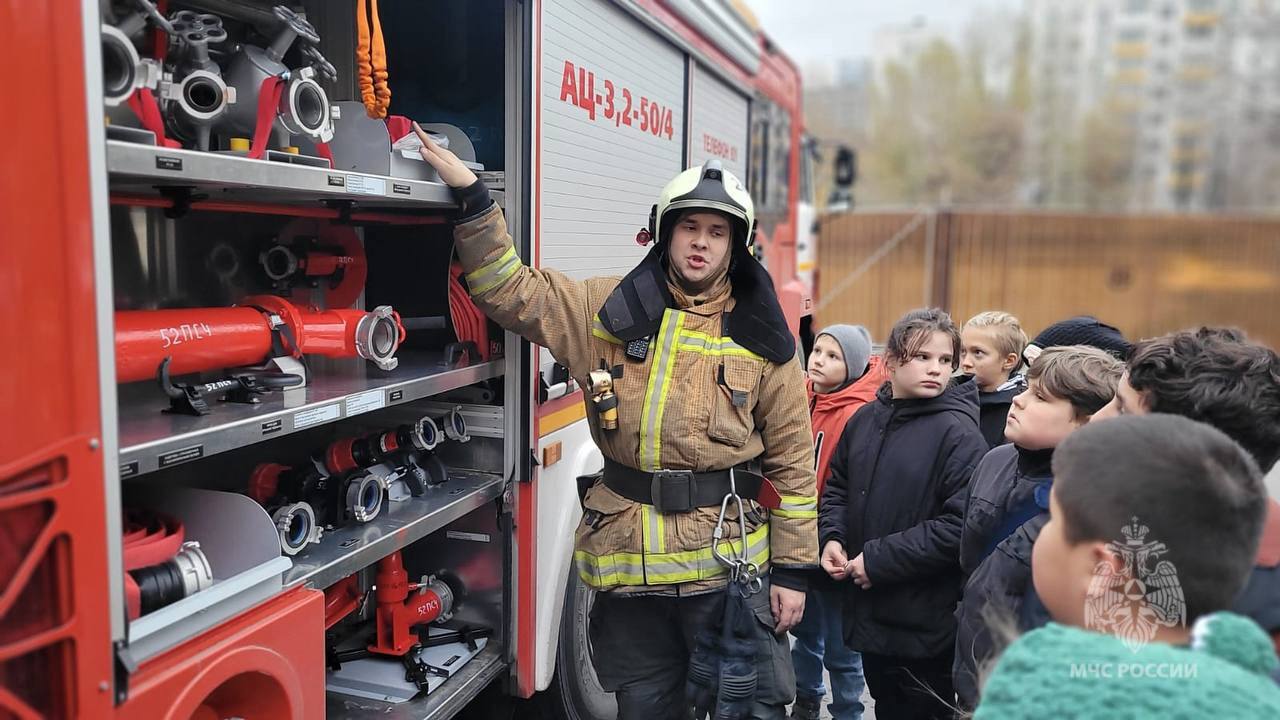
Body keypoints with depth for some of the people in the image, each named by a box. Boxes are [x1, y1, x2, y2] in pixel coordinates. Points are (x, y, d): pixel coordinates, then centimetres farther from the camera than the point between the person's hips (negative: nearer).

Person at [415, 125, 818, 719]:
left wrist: (792, 569, -1)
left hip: (729, 565, -1)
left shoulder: (760, 337, -1)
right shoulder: (609, 311, 3)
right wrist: (469, 195, -9)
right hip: (630, 563, 2)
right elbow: (510, 291, 1)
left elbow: (792, 458, 0)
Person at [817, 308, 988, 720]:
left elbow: (960, 525, -23)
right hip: (869, 610, 6)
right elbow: (837, 488, 16)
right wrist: (832, 537, -3)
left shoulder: (958, 432, -15)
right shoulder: (866, 418, 4)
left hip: (926, 623, -6)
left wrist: (879, 559, -20)